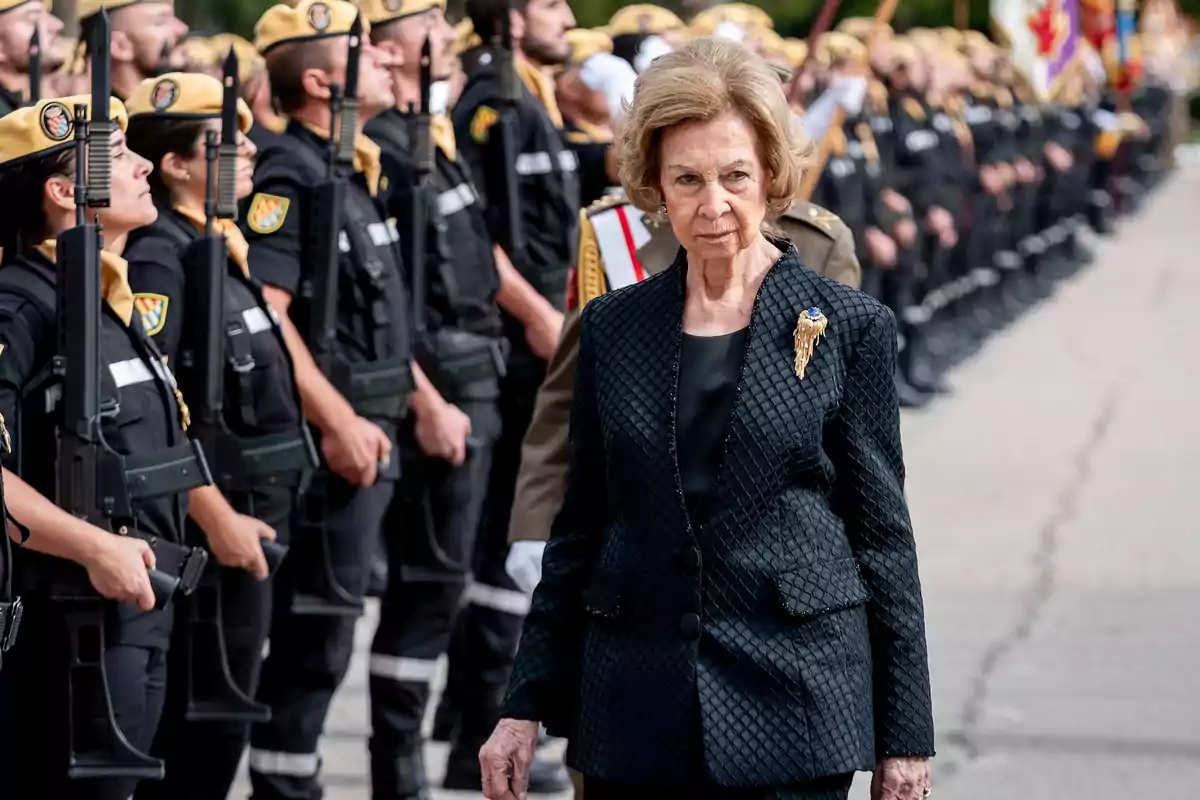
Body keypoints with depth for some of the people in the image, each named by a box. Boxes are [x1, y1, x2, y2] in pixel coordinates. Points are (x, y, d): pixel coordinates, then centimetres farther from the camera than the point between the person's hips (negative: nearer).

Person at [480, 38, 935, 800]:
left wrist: (905, 735, 1)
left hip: (793, 701, -3)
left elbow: (882, 536, 2)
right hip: (634, 710, 3)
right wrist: (526, 706, 10)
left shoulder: (849, 328, 0)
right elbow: (579, 529, 14)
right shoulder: (613, 329, 8)